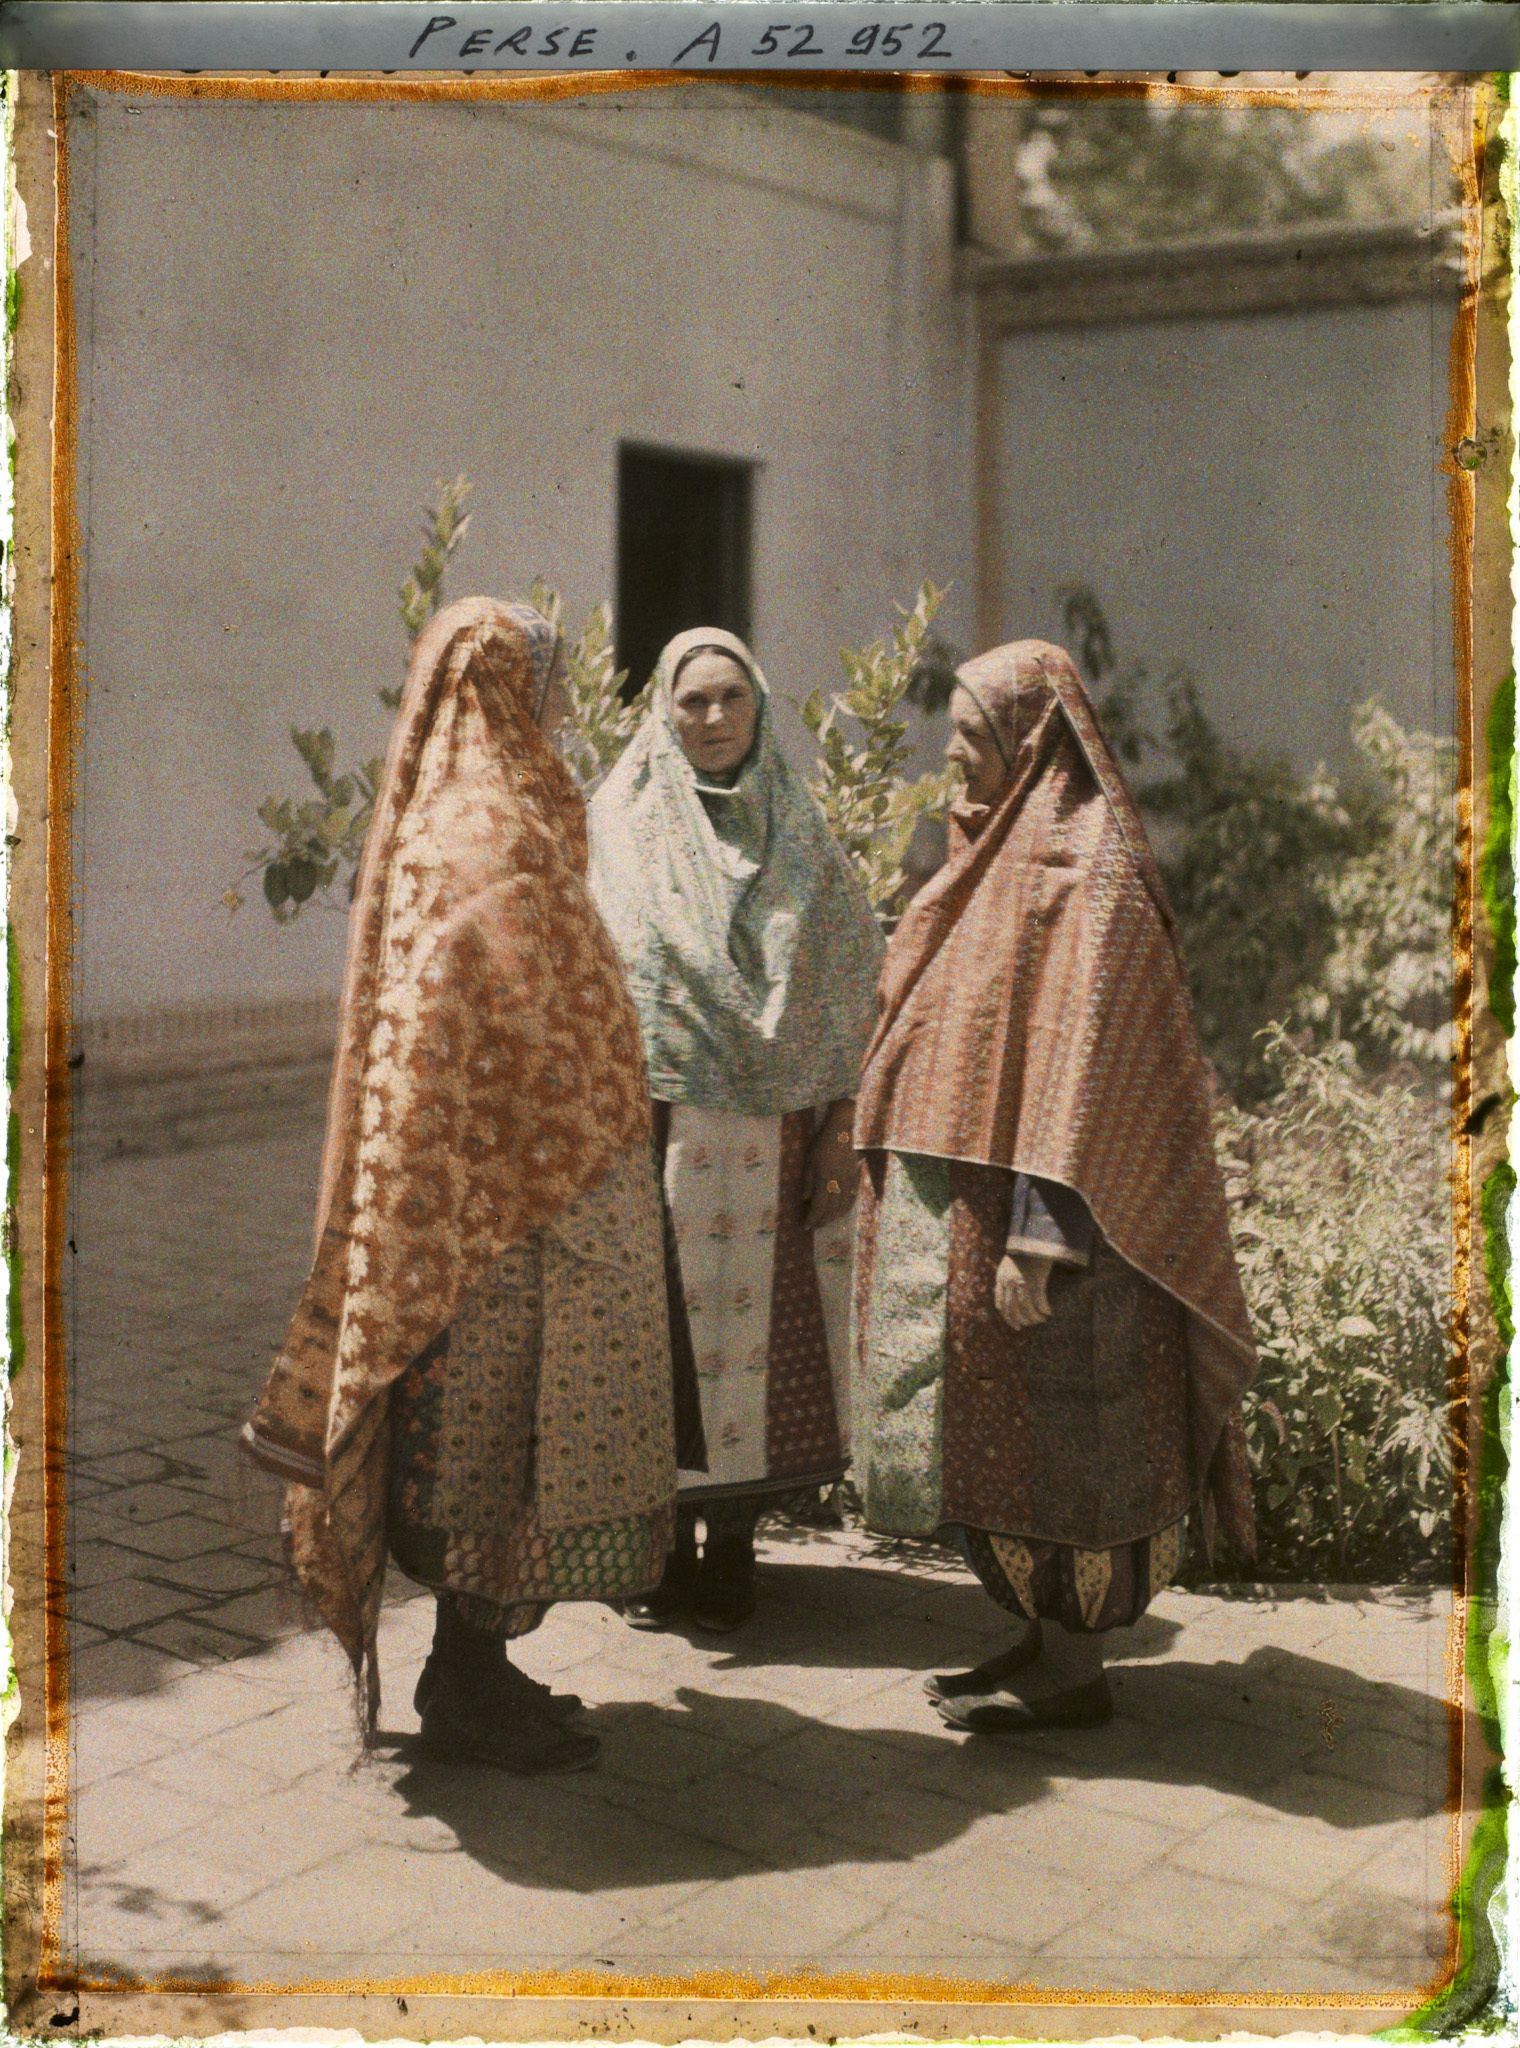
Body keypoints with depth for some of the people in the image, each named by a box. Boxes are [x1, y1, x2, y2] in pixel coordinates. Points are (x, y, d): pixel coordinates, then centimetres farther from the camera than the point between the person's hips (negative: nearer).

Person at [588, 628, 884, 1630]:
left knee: (759, 1322, 4)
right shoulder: (620, 827, 3)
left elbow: (851, 986, 5)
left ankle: (734, 1543, 19)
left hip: (778, 1130, 1)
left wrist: (844, 1125, -2)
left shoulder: (801, 833, 8)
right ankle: (667, 1543, 17)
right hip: (664, 1123, -1)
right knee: (665, 1322, 2)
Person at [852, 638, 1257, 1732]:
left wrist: (1037, 1236, -24)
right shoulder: (1011, 851, 14)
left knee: (1049, 1433, 0)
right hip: (966, 1213, 10)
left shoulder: (1083, 869, -16)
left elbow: (1085, 1063, -21)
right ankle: (1043, 1637, 26)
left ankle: (1074, 1674, 12)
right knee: (998, 1433, 14)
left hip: (1030, 1209, -9)